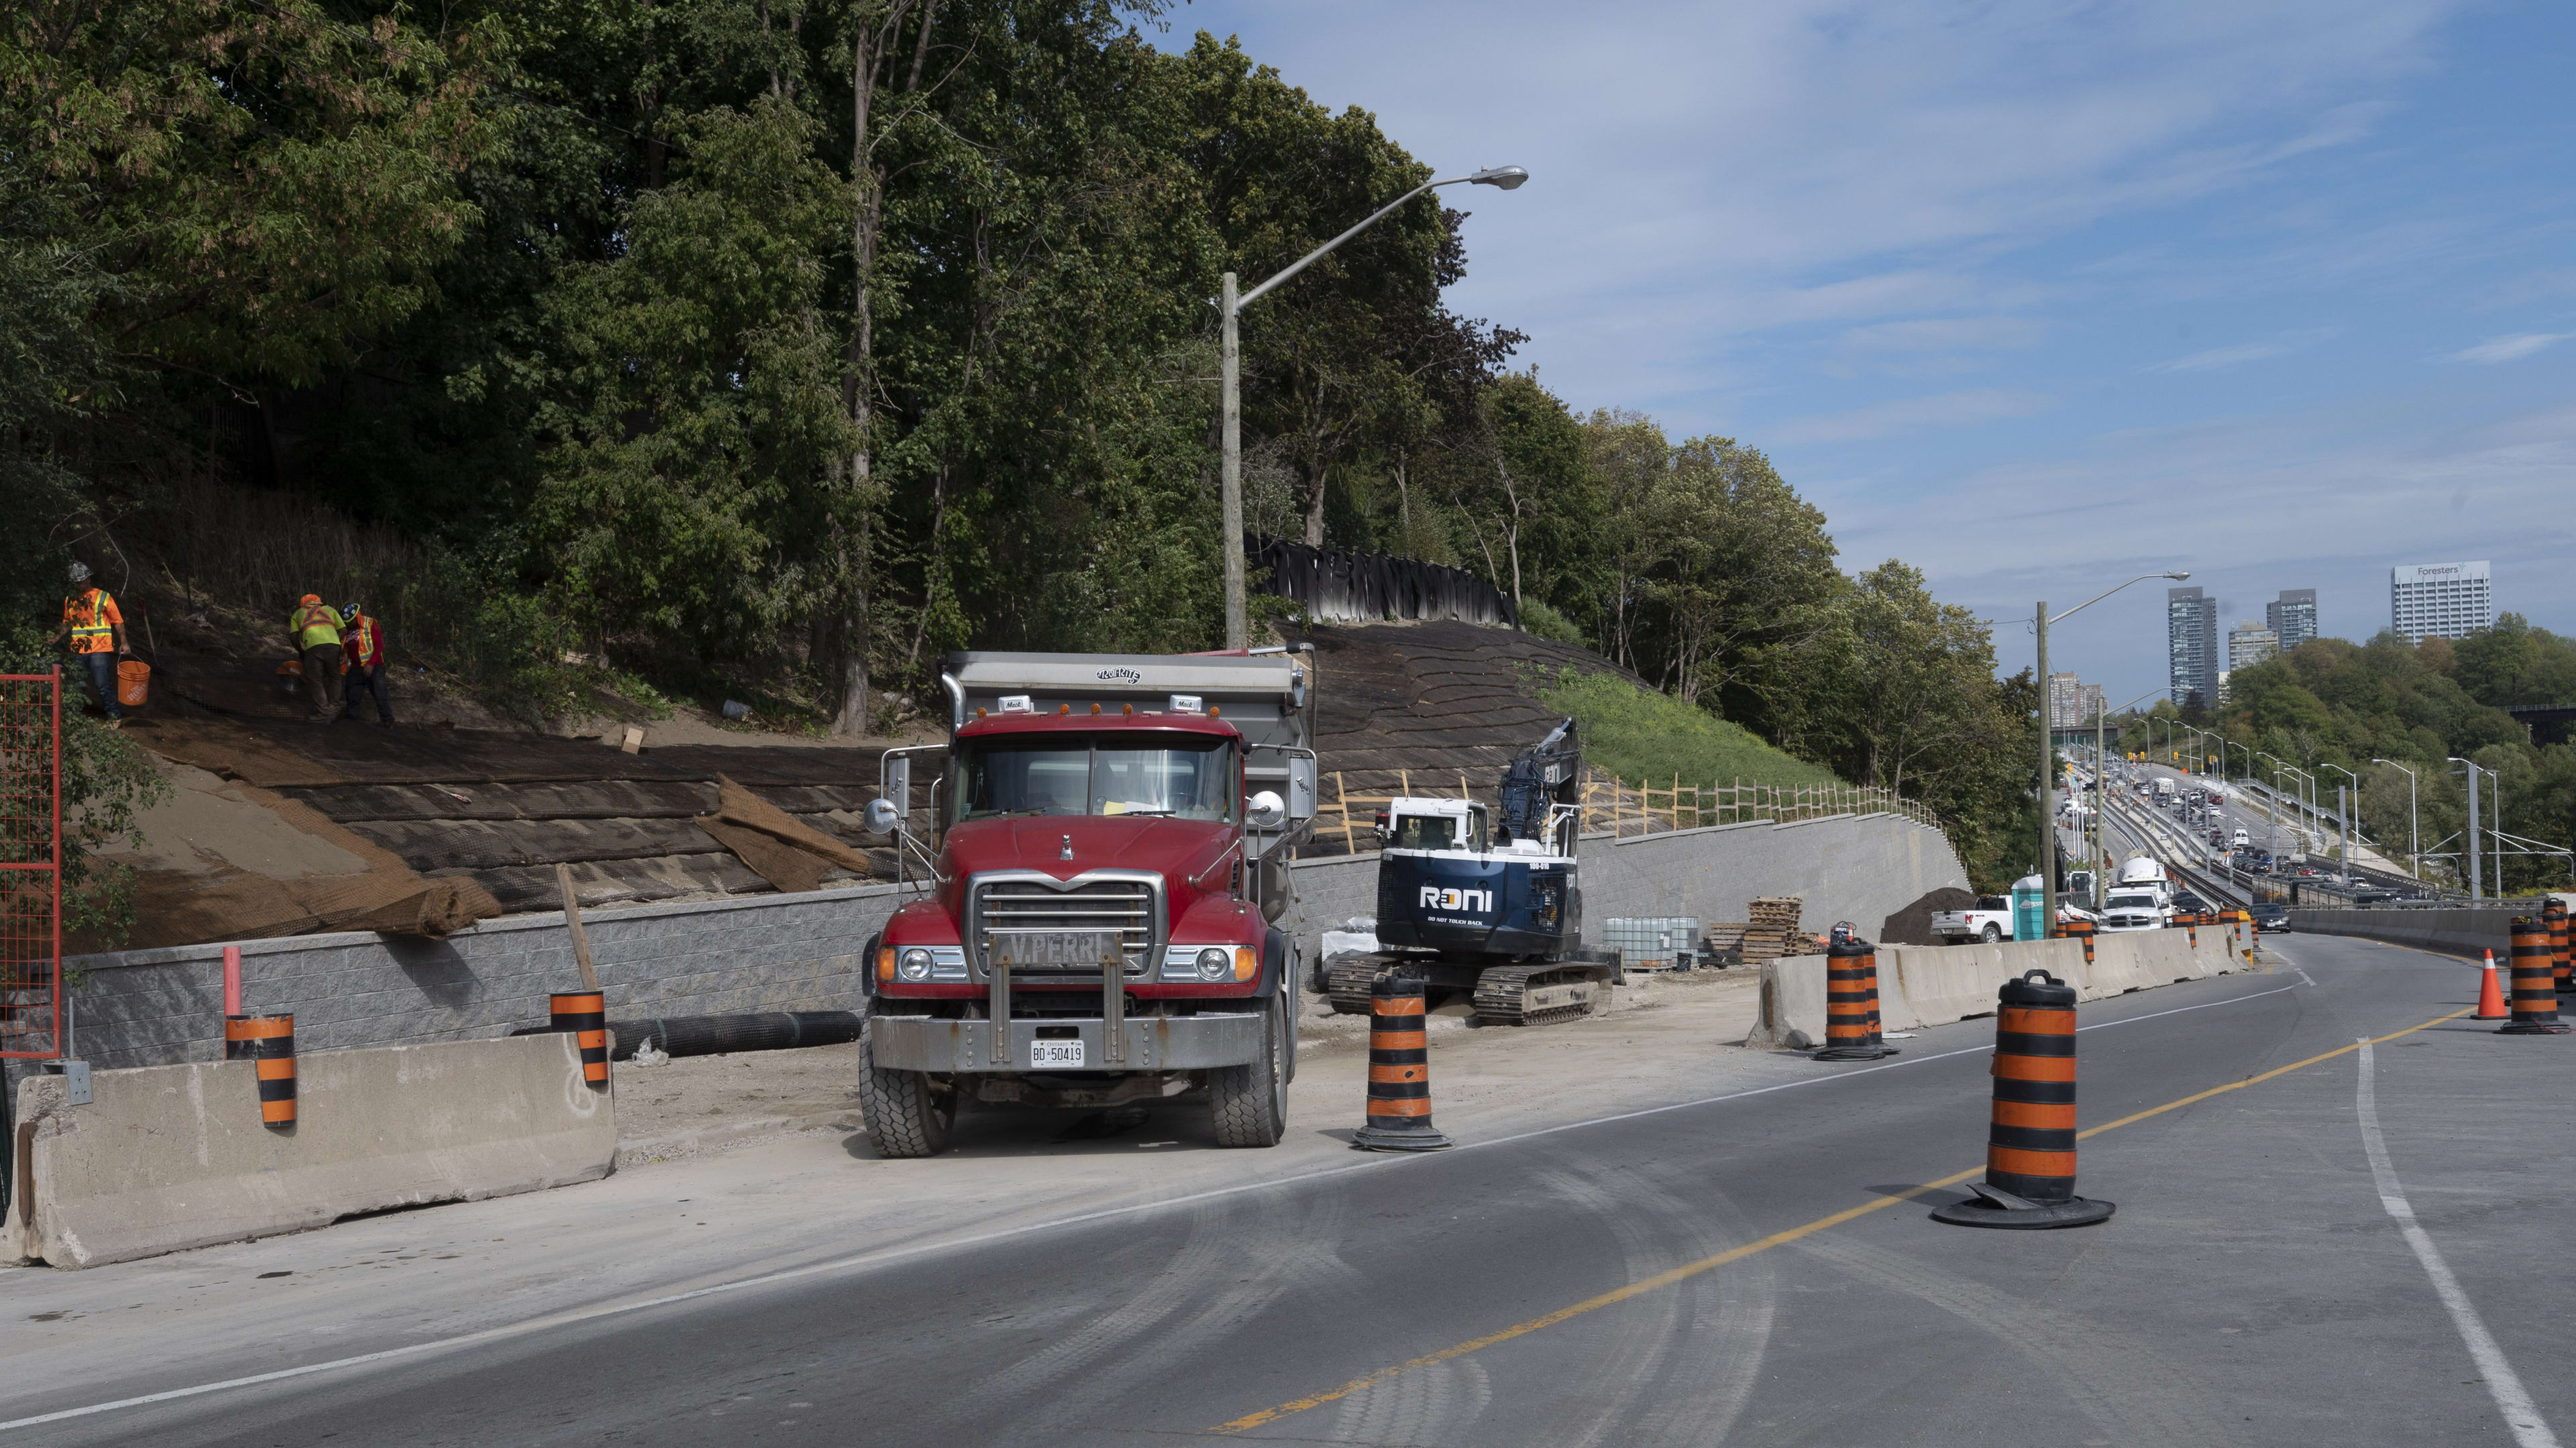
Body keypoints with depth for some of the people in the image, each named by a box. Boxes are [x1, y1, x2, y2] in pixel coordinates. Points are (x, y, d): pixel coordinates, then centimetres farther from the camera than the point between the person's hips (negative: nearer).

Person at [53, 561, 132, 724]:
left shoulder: (102, 597, -2)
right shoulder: (70, 600, 12)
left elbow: (118, 621, -1)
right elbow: (68, 623, 25)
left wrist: (124, 643, -6)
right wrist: (60, 636, 8)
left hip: (99, 649, -5)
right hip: (78, 649, 5)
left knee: (102, 684, -10)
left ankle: (115, 716, 0)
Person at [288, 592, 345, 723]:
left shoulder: (298, 613, 28)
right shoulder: (329, 609, 31)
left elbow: (294, 635, 16)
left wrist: (301, 651, 28)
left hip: (313, 646, -2)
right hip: (333, 644, 2)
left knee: (316, 681, 6)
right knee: (334, 678, 18)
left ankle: (324, 713, 0)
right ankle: (334, 709, 13)